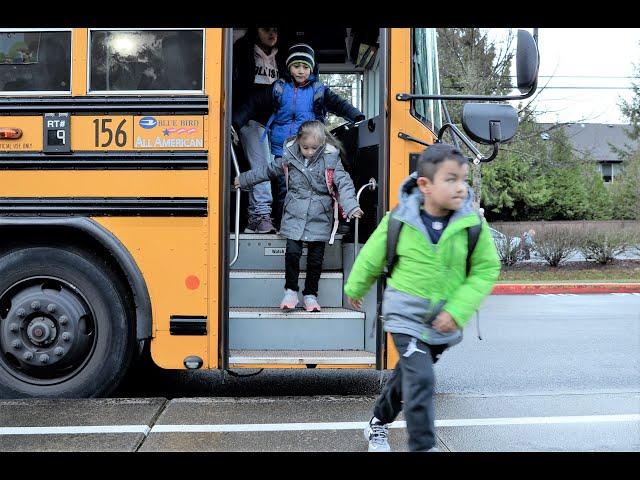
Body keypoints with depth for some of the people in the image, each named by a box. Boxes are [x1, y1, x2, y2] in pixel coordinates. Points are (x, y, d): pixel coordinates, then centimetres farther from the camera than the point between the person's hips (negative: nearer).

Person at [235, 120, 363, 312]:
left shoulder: (331, 159, -6)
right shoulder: (289, 157, 0)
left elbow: (344, 183, -11)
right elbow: (267, 171, 14)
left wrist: (351, 207, -26)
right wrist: (243, 180, 20)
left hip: (320, 217, -1)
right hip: (294, 215, 1)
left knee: (316, 257, 4)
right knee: (292, 252, -9)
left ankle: (310, 294, 21)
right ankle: (291, 290, 10)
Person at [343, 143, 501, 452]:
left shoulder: (473, 224, -13)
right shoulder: (399, 220, -14)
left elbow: (486, 270, -7)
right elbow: (371, 257, 2)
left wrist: (457, 311, -16)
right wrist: (354, 290, 17)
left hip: (444, 323, 3)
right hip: (406, 316, -3)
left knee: (408, 375, 20)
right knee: (420, 379, -17)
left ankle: (378, 424, 44)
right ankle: (423, 447, -3)